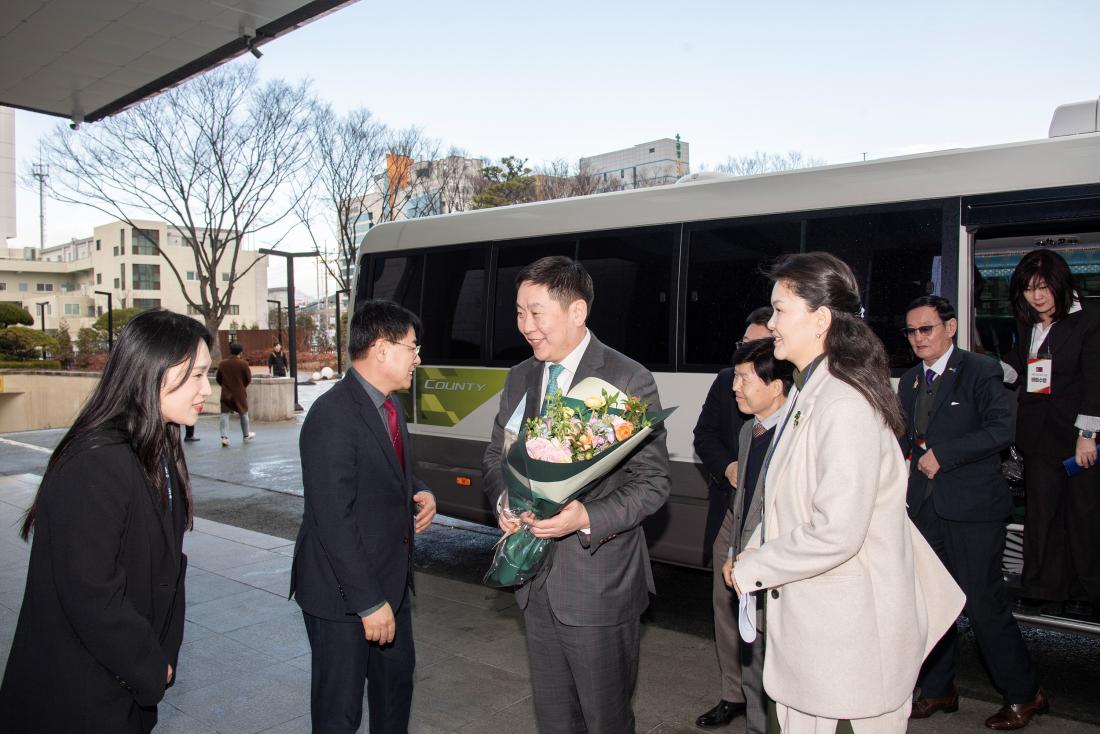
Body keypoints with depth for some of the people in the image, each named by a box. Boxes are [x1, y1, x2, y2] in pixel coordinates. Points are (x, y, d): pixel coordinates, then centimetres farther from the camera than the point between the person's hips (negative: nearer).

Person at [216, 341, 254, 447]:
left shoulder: (222, 363, -1)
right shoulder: (243, 363, -10)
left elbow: (218, 379, 8)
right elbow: (248, 379, -6)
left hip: (226, 393, 1)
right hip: (240, 393, -1)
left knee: (224, 414, 1)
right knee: (243, 413, 15)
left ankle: (224, 436, -13)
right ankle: (246, 435, 29)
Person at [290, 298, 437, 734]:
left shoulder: (390, 406, 7)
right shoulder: (333, 415, -23)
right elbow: (334, 520, -25)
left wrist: (419, 494, -1)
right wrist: (368, 603, -23)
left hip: (391, 580, 9)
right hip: (343, 593, -9)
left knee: (397, 676, 25)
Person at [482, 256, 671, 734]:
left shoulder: (628, 380, -13)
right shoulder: (519, 379, 6)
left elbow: (652, 483, -12)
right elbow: (495, 456, 13)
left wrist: (587, 518, -27)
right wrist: (504, 500, -8)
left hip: (598, 583, -5)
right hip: (537, 584, 6)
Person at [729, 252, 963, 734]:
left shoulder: (844, 406, -23)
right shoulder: (808, 391, 9)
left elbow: (835, 532, -27)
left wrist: (753, 568, -15)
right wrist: (755, 550, 4)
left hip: (851, 627, -9)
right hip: (806, 616, 9)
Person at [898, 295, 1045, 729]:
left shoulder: (979, 371, -6)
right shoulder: (909, 382, 15)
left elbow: (1002, 428, -17)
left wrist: (942, 456, -19)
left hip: (973, 505, -6)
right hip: (925, 506, 6)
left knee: (983, 603, -2)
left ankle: (1023, 694, 20)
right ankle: (938, 690, 27)